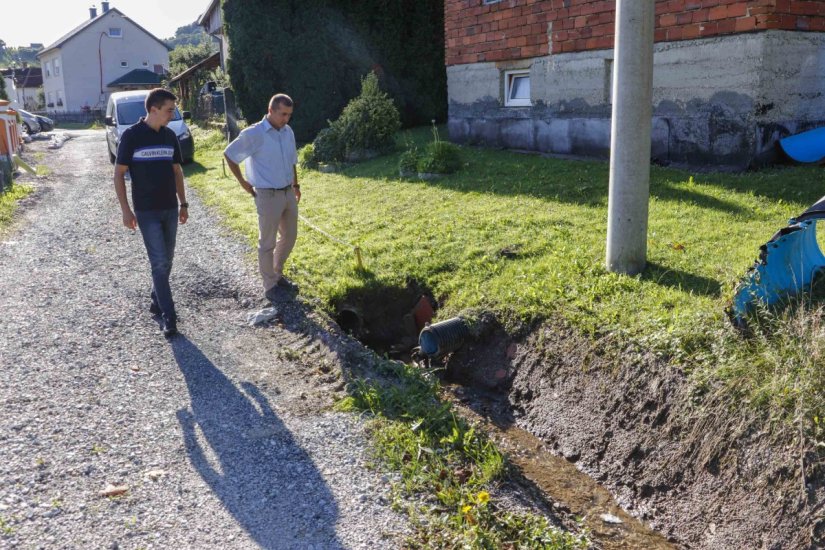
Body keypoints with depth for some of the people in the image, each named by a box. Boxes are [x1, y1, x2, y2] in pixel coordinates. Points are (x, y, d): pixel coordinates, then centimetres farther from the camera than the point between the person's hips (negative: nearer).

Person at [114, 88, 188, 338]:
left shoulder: (170, 136, 6)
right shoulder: (132, 135, -10)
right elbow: (119, 174, -7)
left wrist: (183, 203, 12)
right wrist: (126, 210, -10)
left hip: (170, 209, 5)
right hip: (147, 211, -5)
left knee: (166, 261, 12)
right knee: (159, 262, -7)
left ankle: (157, 301, 29)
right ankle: (168, 316, -2)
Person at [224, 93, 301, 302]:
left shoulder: (288, 132, 6)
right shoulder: (254, 134, -15)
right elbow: (229, 154, -7)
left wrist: (296, 185, 16)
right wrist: (242, 181, -4)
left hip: (288, 193, 7)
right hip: (268, 195, -7)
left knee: (289, 237, 16)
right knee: (267, 243, 4)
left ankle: (277, 275, 35)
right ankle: (270, 285, 15)